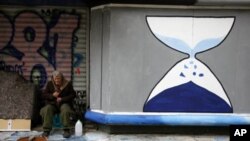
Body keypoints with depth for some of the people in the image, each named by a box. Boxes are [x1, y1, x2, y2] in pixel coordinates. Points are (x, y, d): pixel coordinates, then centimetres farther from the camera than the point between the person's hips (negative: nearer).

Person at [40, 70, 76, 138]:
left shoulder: (68, 84, 0)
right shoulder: (49, 84, 6)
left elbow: (73, 95, -2)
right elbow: (44, 95, 6)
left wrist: (62, 99, -14)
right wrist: (52, 95, -15)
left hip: (64, 103, -2)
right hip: (52, 104, 2)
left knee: (65, 110, -36)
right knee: (46, 110, -32)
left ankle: (66, 130, -28)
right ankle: (46, 130, -25)